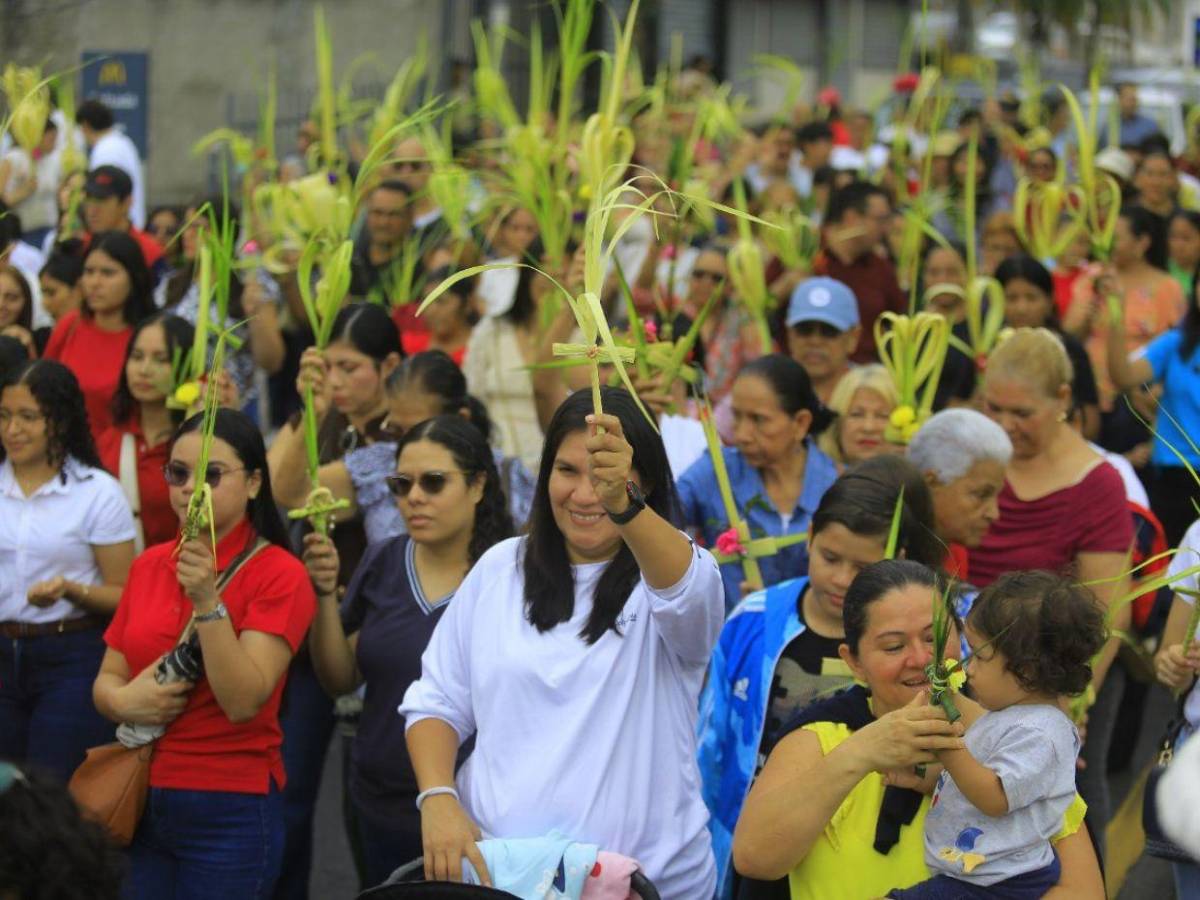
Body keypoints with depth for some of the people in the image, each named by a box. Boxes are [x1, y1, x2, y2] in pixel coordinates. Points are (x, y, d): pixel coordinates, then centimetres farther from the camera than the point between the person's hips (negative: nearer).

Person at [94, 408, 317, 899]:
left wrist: (207, 601, -26)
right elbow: (106, 679, 12)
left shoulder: (278, 574, -9)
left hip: (230, 812, -5)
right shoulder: (149, 565, 8)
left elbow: (243, 701, -17)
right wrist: (123, 701, -11)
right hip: (139, 803, 5)